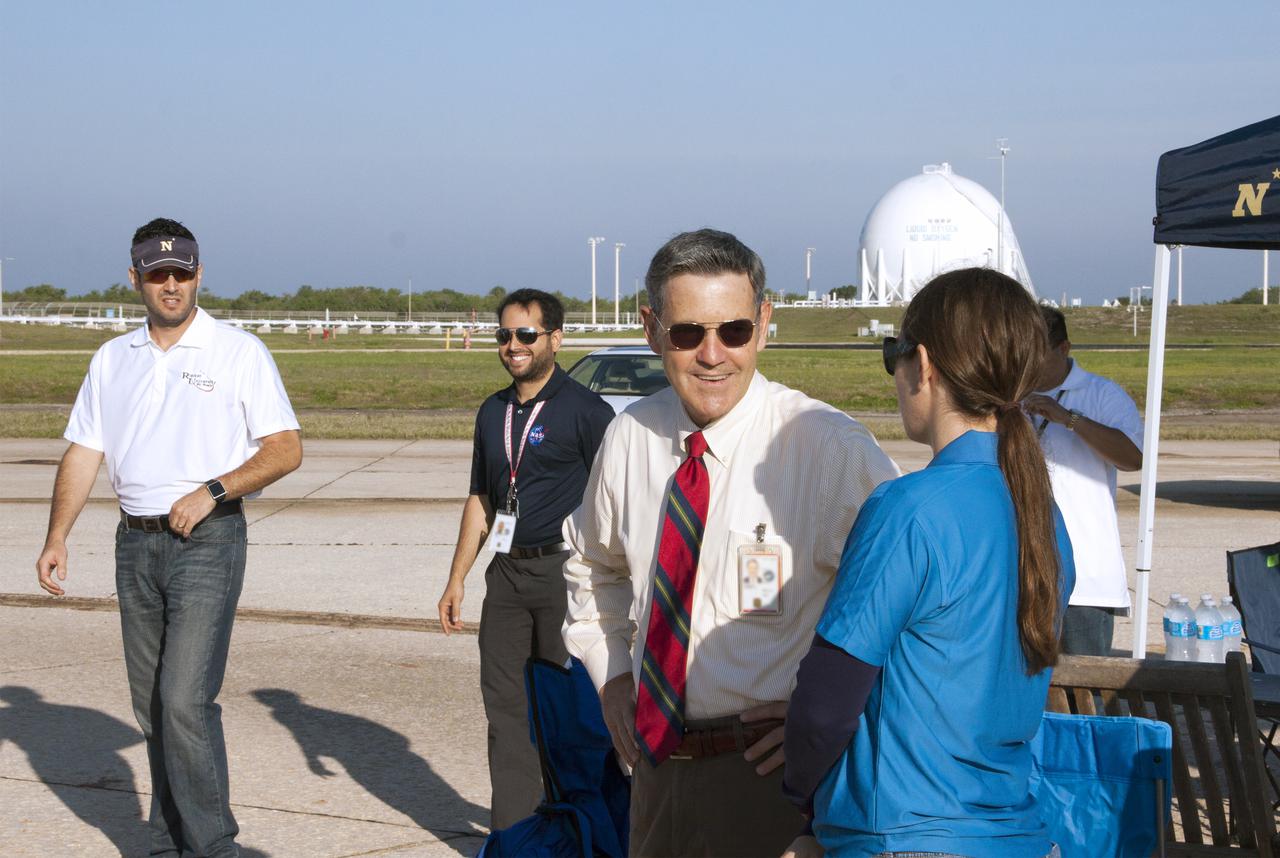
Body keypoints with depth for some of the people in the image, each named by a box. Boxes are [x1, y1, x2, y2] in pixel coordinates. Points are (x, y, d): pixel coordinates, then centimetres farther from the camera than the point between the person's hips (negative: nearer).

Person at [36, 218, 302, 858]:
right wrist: (57, 537, 2)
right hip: (136, 541, 5)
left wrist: (212, 491, -16)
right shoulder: (113, 360, 12)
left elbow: (286, 449, -5)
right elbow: (84, 451, 12)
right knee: (151, 705, 10)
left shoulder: (239, 353, -2)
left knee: (185, 701, -14)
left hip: (208, 541, -5)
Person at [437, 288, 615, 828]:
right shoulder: (493, 413, 13)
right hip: (507, 572, 6)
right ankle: (512, 828, 14)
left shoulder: (584, 410, -7)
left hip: (565, 570, -6)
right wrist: (457, 579, 16)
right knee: (503, 698, 6)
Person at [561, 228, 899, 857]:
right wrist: (611, 676, 11)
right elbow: (593, 564, 21)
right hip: (656, 758, 5)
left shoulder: (827, 445, -15)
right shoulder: (629, 438, 1)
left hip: (768, 771, -5)